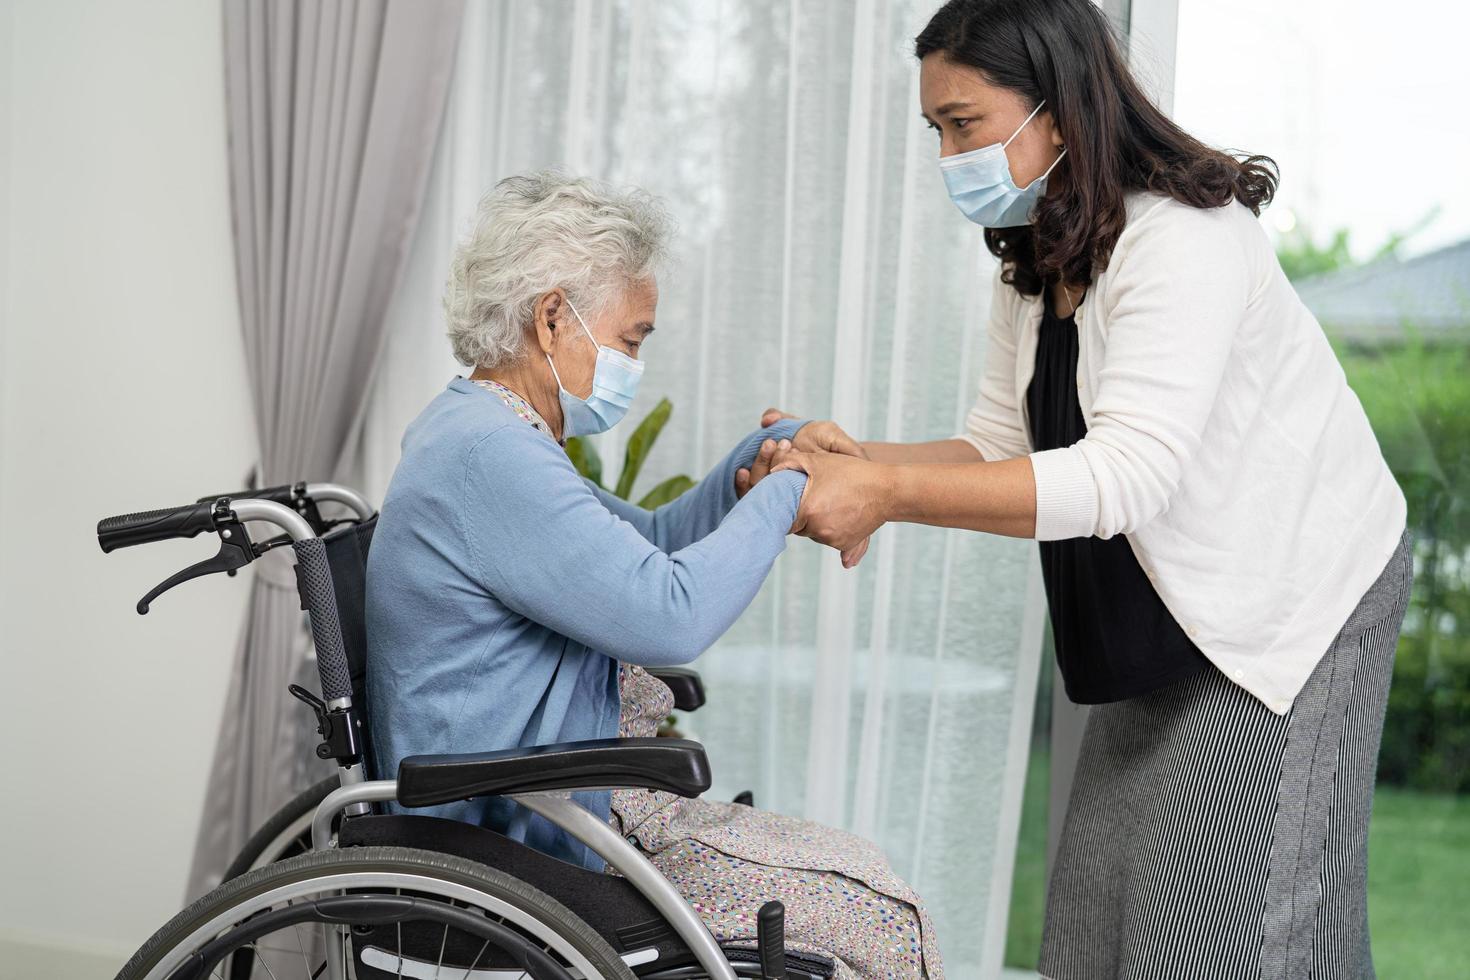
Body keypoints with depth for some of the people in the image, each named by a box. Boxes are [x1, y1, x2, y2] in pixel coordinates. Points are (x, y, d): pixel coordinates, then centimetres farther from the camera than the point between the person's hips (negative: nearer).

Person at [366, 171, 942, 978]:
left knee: (854, 871, 12)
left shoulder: (478, 429, 13)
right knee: (879, 912, -7)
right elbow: (671, 615, -28)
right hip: (530, 845, -11)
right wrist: (781, 495, -13)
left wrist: (760, 455, 7)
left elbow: (651, 545, 22)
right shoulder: (488, 456, -22)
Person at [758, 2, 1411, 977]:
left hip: (1302, 596, -9)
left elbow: (1127, 475, -34)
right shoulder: (1033, 268, 5)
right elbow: (1000, 448, 4)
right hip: (1178, 615, 9)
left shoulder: (1186, 239, -24)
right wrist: (846, 461, -14)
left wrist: (887, 491, -38)